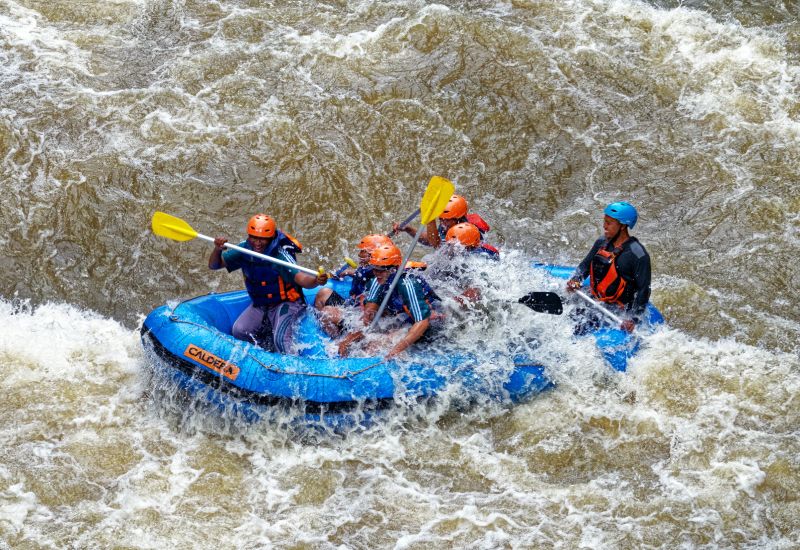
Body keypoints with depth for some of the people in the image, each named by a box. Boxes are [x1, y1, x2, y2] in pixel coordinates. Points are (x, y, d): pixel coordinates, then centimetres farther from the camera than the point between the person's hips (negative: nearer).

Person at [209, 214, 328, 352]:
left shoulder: (280, 255, -26)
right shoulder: (245, 250, -9)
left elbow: (301, 278, -40)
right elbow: (213, 265, -5)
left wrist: (316, 281, -63)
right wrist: (217, 249, -27)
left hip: (285, 304, -6)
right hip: (260, 306, 6)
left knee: (280, 341, -26)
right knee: (239, 332, -9)